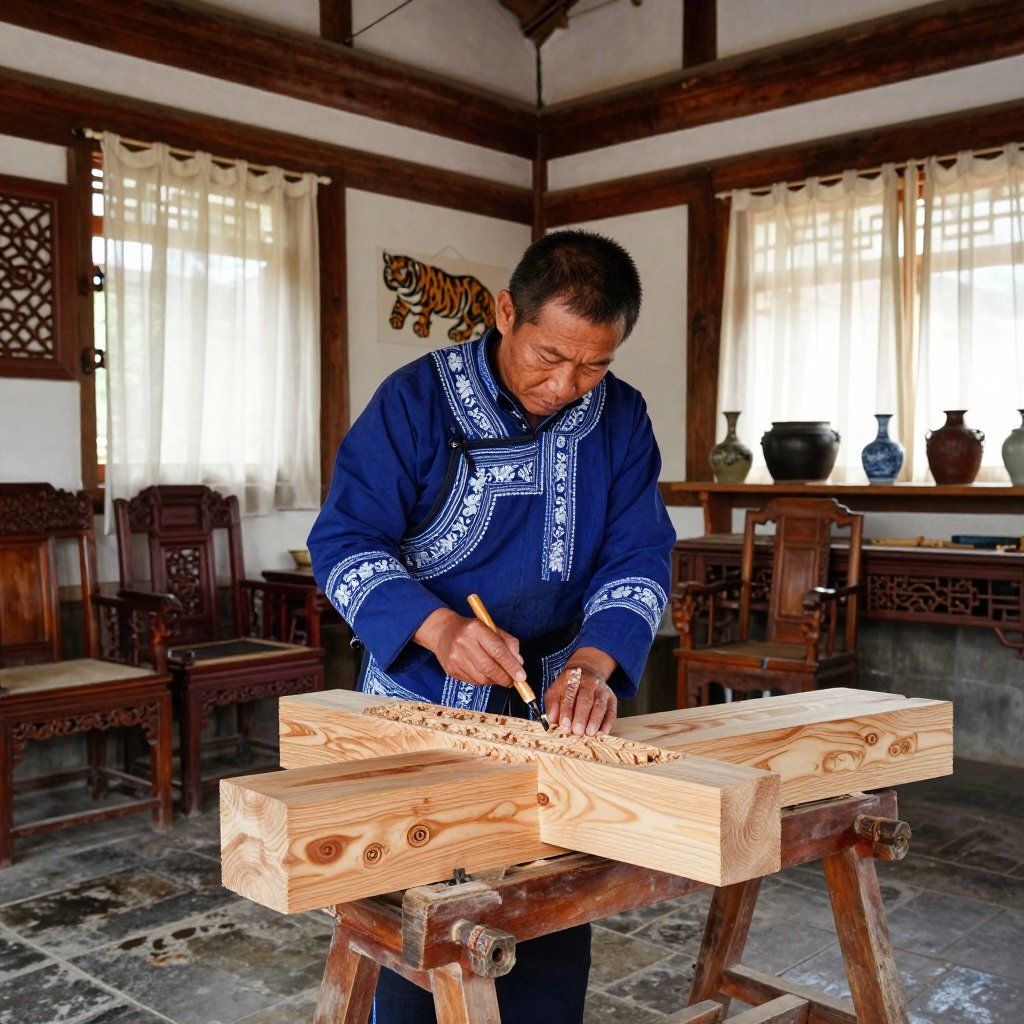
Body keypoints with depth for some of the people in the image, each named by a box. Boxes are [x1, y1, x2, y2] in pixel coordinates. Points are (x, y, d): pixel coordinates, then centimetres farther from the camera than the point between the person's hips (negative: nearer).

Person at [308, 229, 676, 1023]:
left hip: (555, 709, 3)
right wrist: (438, 628, -31)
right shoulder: (419, 398, -13)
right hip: (421, 704, -3)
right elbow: (344, 541, -14)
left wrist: (593, 661, -23)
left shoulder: (621, 418, -1)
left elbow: (639, 558, -5)